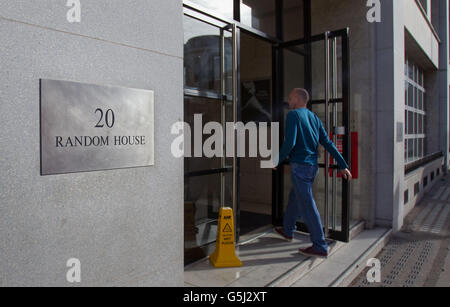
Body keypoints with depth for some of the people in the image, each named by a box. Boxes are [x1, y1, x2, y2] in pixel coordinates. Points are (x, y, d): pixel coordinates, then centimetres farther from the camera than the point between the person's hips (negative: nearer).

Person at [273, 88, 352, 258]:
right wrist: (343, 165, 7)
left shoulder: (293, 115, -9)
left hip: (300, 166, -9)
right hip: (313, 166, 9)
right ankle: (288, 230, 39)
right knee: (295, 197, 23)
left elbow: (290, 142, -19)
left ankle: (320, 247, 3)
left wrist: (277, 160, -6)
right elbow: (328, 143, 9)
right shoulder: (314, 118, 14)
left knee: (307, 205, -4)